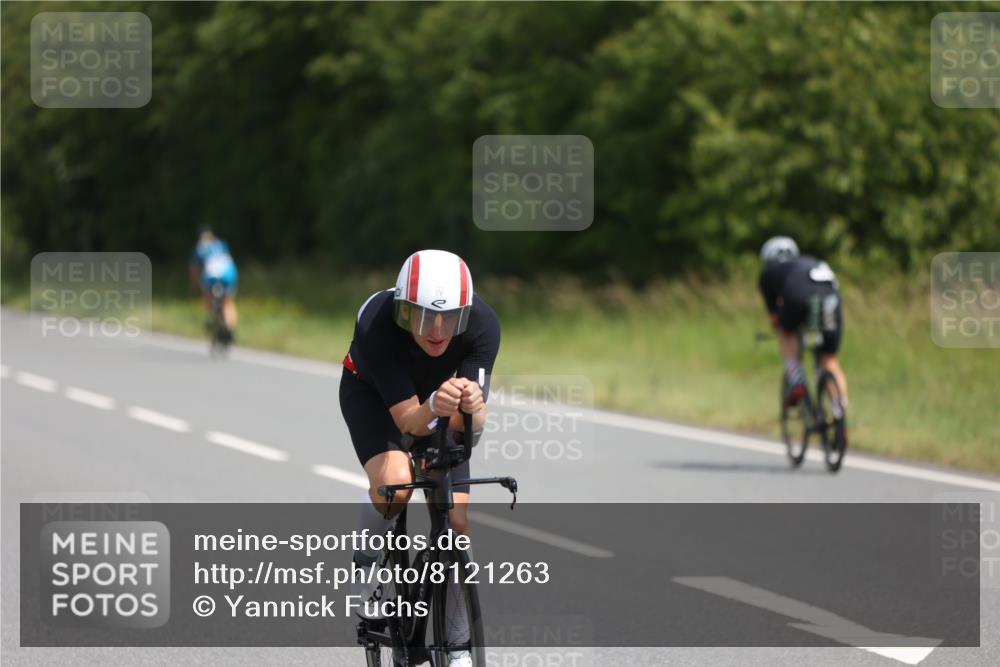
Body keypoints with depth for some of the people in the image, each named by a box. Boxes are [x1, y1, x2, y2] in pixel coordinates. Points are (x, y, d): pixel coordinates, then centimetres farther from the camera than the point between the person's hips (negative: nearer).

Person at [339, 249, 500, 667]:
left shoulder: (482, 324, -34)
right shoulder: (377, 325, -40)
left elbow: (469, 425, -36)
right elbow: (408, 420, -38)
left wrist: (472, 407, -59)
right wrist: (433, 407, -60)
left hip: (440, 395, 2)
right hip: (372, 393, -2)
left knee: (456, 523, -7)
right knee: (394, 482, -32)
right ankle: (366, 562, 0)